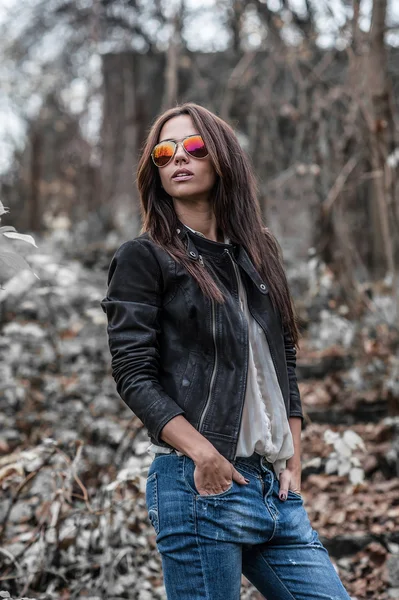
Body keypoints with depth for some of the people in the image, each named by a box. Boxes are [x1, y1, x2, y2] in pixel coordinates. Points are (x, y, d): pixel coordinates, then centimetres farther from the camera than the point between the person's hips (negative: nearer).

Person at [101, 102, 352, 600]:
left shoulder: (258, 254, 18)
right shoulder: (144, 257, 1)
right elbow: (134, 374, -7)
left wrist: (293, 460, 9)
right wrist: (205, 454, -18)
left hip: (274, 486, 6)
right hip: (200, 484, -6)